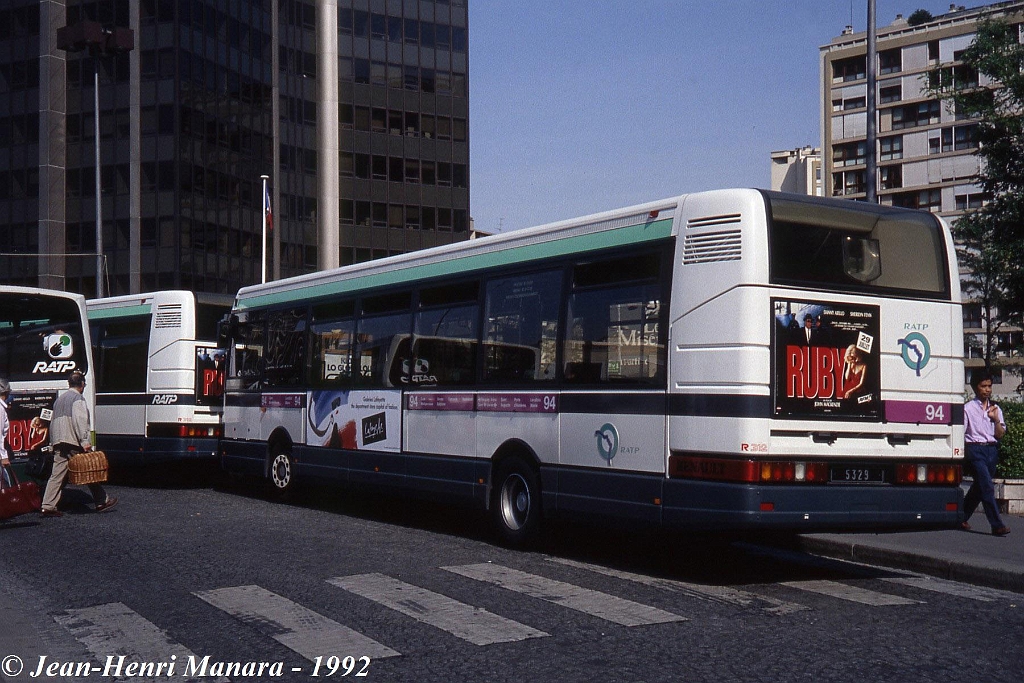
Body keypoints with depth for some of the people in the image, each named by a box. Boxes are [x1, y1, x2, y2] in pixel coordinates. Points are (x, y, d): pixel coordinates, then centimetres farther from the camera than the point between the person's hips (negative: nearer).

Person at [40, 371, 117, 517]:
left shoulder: (59, 399, 22)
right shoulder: (78, 398, -5)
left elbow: (53, 422, 23)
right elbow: (80, 421, -16)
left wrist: (53, 442, 24)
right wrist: (84, 442, -20)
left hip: (59, 443, 8)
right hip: (73, 442, -8)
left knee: (57, 474, 2)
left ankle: (48, 506, -6)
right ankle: (101, 501, 11)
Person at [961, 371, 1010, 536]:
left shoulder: (996, 409, 12)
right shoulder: (968, 408, -1)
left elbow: (1000, 435, 8)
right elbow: (960, 432, -1)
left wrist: (996, 419, -9)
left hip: (992, 450, 6)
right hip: (975, 449, -6)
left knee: (979, 487, 12)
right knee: (987, 486, -14)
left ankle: (962, 519, 27)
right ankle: (997, 525, -17)